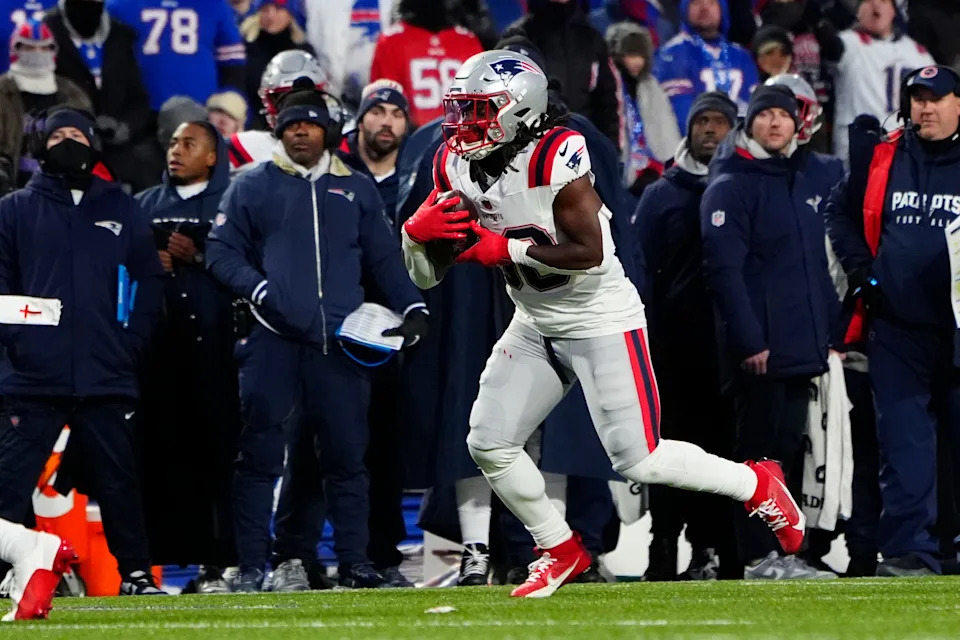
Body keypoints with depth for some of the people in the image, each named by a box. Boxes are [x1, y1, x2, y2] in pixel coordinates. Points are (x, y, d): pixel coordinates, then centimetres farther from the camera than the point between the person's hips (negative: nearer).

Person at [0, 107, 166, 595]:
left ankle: (136, 574, 13)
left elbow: (149, 280, 14)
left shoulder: (121, 209, 15)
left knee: (117, 480, 5)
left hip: (107, 376, 2)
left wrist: (132, 341, 2)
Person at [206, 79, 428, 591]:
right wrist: (258, 289, -11)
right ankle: (251, 566, 2)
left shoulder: (357, 190, 17)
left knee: (347, 454, 2)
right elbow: (221, 251, 5)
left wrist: (412, 307, 2)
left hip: (339, 344, 2)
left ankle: (354, 562, 8)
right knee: (259, 456, -3)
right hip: (273, 340, -2)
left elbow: (384, 260, 17)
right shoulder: (252, 187, 10)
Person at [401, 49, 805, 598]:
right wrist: (418, 231, -21)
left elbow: (589, 253, -28)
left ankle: (758, 486, 15)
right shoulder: (458, 166, -3)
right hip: (536, 325, 7)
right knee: (490, 445, 0)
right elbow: (426, 275, 1)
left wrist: (505, 249, -25)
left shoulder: (556, 157, -24)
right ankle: (561, 552, 19)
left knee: (639, 461, -8)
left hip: (602, 321, -7)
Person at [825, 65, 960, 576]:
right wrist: (861, 275, 5)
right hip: (897, 327, 1)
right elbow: (841, 214, 17)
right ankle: (910, 550, -3)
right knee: (905, 441, -2)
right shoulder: (880, 159, 6)